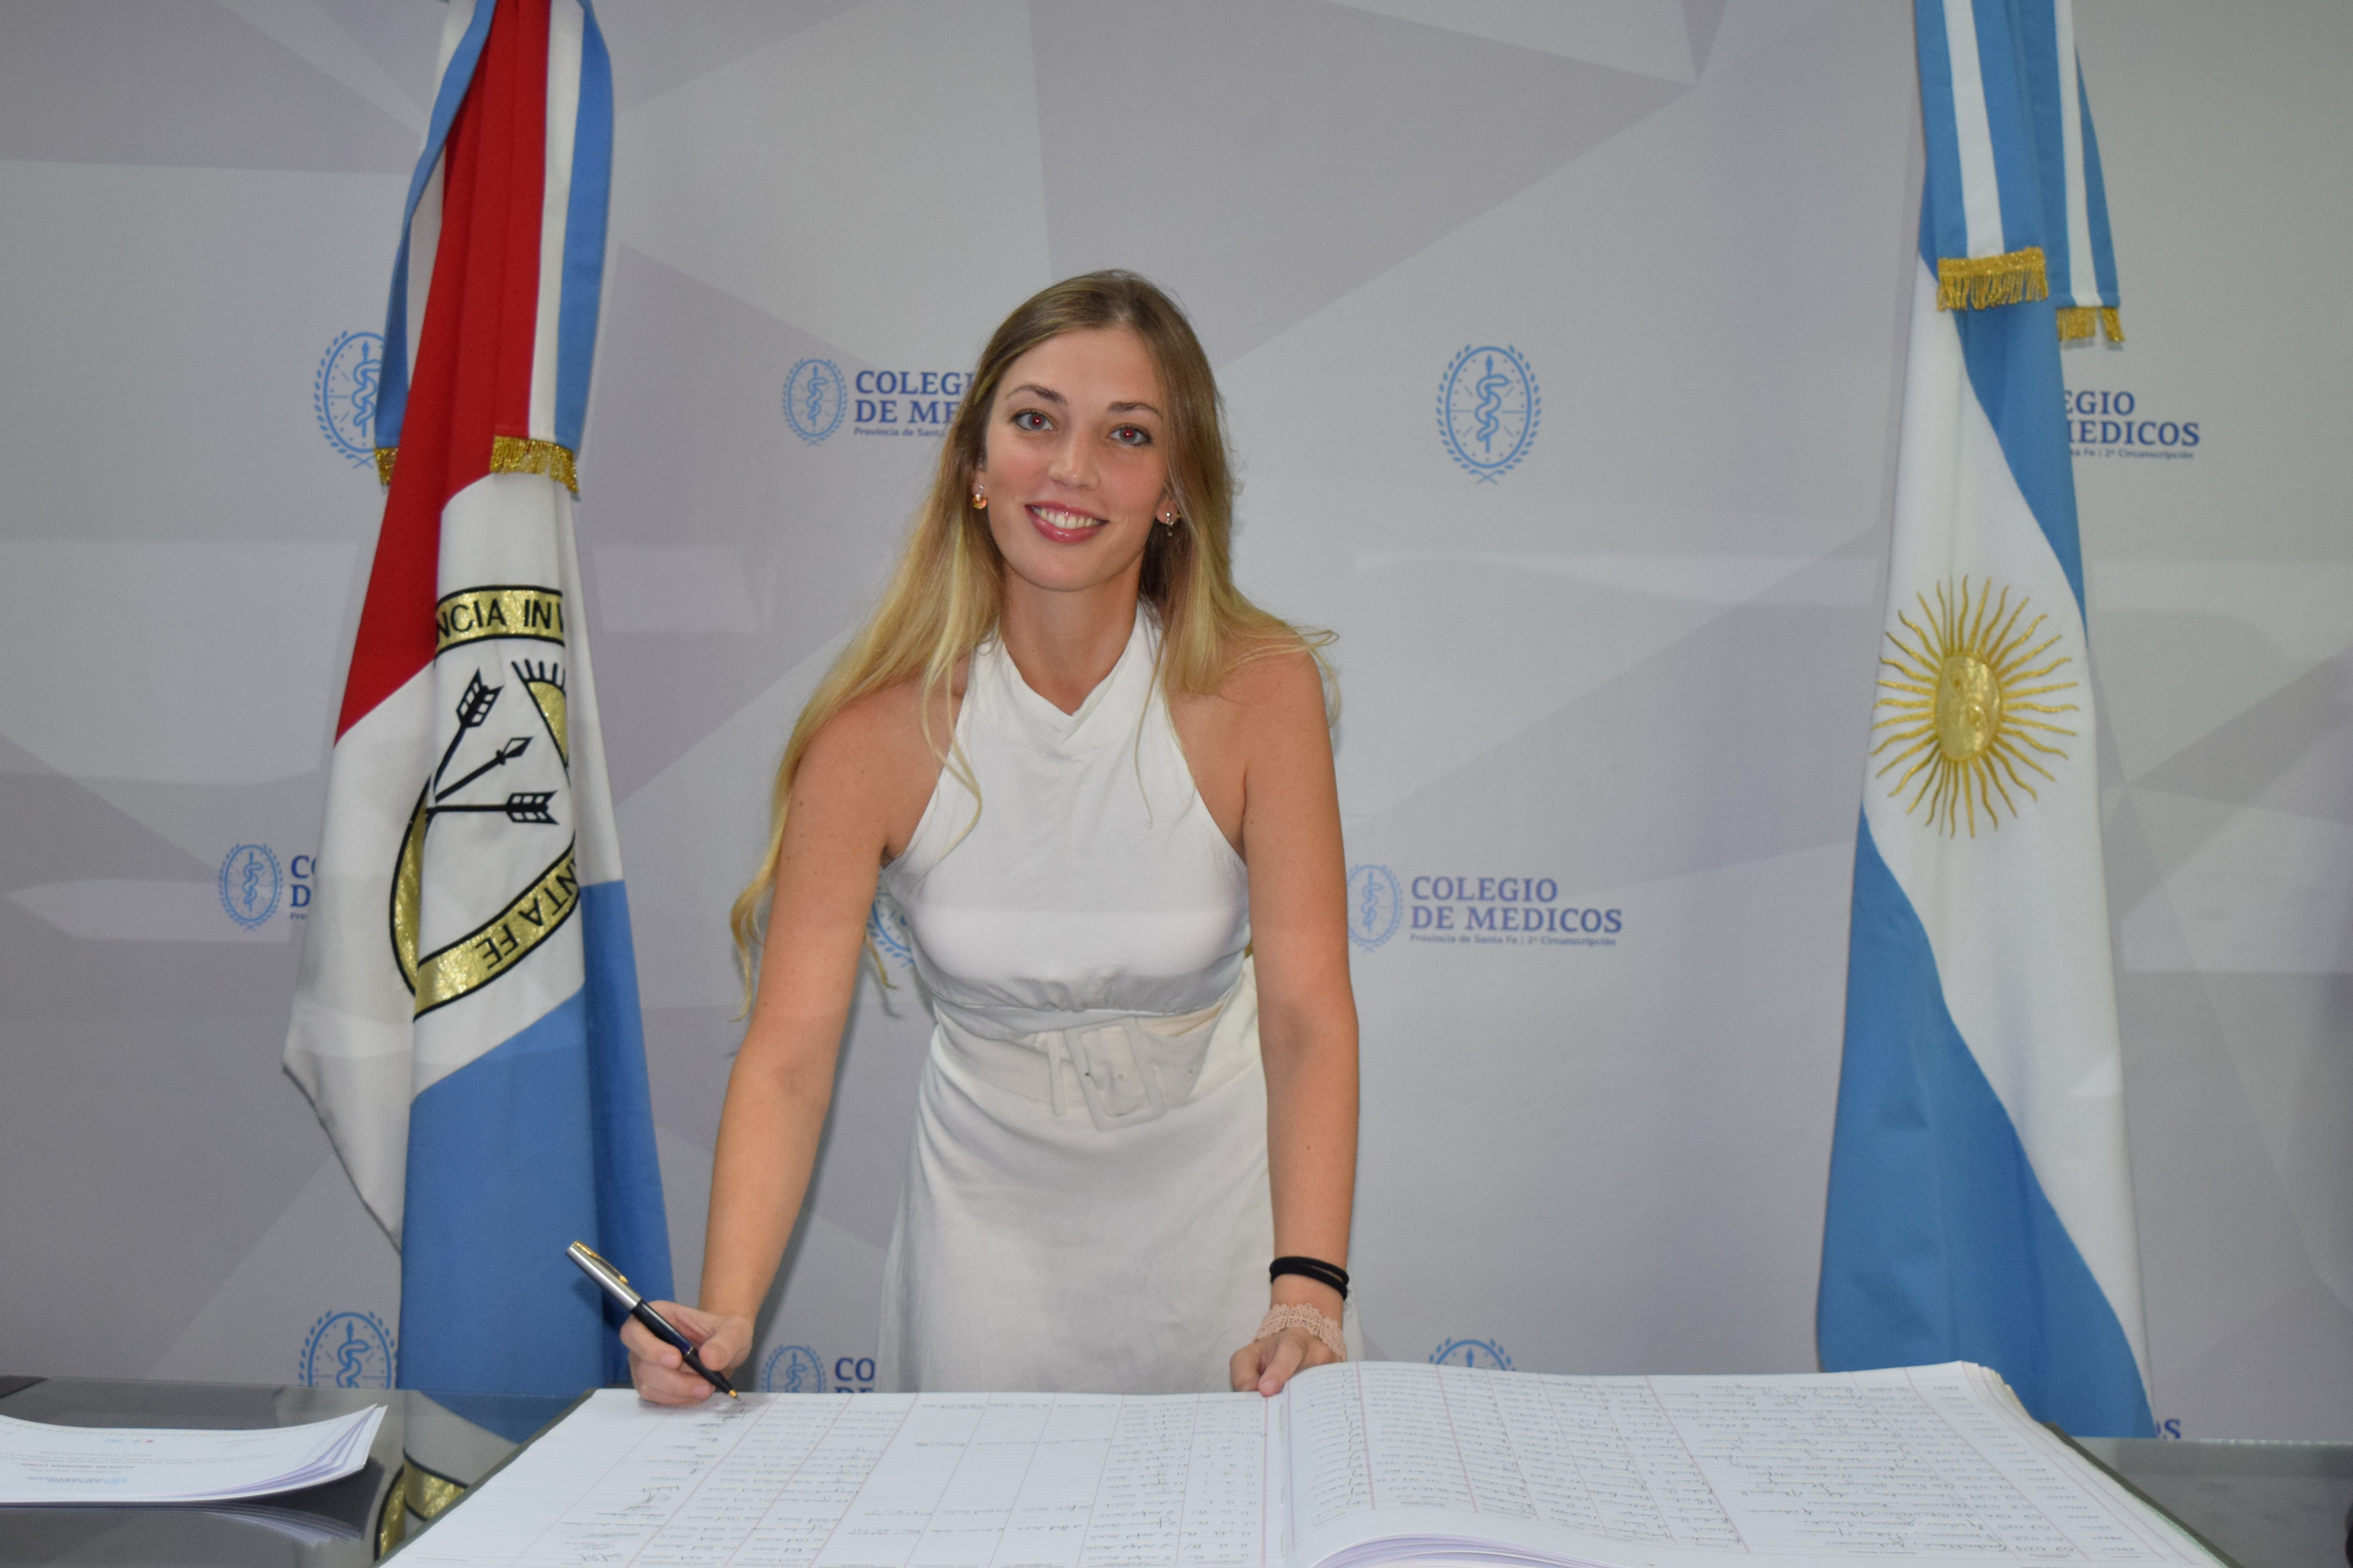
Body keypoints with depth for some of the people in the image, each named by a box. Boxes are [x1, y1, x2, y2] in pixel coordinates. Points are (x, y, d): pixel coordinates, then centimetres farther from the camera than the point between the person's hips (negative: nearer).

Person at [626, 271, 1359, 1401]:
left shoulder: (1259, 693, -19)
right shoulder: (879, 732, -18)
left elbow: (1308, 1014, -23)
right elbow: (790, 1050, -21)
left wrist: (1307, 1289, -36)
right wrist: (726, 1310, -35)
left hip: (1213, 1192, 0)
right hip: (989, 1211, 1)